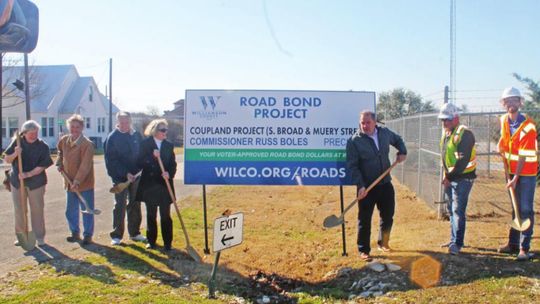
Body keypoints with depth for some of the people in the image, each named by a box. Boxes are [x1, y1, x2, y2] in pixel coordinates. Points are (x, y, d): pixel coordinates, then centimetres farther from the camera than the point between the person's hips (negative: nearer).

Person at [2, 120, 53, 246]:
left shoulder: (43, 146, -9)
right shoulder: (17, 142, -1)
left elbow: (42, 166, -12)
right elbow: (7, 159, 2)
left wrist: (28, 174, -24)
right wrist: (15, 154, -19)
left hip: (36, 182, -2)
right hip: (17, 181, 3)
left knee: (37, 210, 3)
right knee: (19, 210, 10)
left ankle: (40, 237, 14)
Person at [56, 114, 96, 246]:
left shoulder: (87, 144, -18)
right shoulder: (64, 140, 4)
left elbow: (85, 165, -24)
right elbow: (60, 151, 28)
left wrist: (77, 181, -30)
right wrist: (59, 163, 11)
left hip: (84, 184, -7)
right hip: (70, 183, 7)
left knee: (87, 211, 4)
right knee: (70, 211, 17)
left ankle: (87, 235, 17)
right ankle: (75, 232, 33)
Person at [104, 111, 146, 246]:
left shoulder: (136, 135, 3)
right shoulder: (112, 138, -9)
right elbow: (111, 160, -13)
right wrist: (125, 174, -20)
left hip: (135, 176, 4)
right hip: (120, 177, -4)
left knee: (135, 205, 11)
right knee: (120, 206, -1)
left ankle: (134, 233, 23)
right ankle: (116, 235, 9)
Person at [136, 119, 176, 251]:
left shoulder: (169, 145, 6)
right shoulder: (145, 144, 0)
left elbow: (173, 164, 6)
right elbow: (139, 163, -6)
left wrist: (169, 173, -14)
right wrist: (152, 156, -20)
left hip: (165, 184, 1)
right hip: (149, 184, -1)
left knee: (165, 215, 3)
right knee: (151, 215, 9)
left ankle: (167, 243, 10)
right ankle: (151, 241, 21)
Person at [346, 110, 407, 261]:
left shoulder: (385, 133, 2)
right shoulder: (354, 141, -13)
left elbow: (398, 140, 25)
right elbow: (352, 166, -14)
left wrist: (402, 152, 7)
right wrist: (360, 185, -22)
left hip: (385, 184, 5)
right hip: (366, 187, -5)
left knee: (388, 216, 14)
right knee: (365, 220, 1)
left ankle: (383, 243, 35)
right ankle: (363, 250, 14)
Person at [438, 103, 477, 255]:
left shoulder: (464, 134, -16)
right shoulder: (445, 133, 12)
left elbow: (463, 160, -23)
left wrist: (450, 176, -20)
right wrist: (445, 176, 14)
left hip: (462, 178, -9)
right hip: (450, 178, 9)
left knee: (458, 211, -10)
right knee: (452, 210, 15)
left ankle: (457, 244, -6)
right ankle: (454, 240, 27)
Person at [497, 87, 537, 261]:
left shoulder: (528, 126, -17)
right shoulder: (504, 121, 2)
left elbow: (524, 156, -19)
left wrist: (515, 178, -19)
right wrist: (508, 173, 3)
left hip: (527, 172, -6)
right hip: (512, 171, 6)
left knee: (525, 209, -5)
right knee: (515, 208, 13)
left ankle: (524, 248, -2)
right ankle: (513, 243, 21)